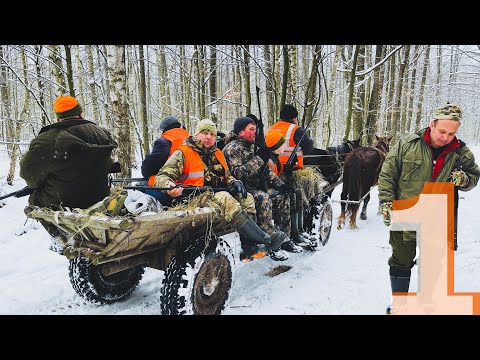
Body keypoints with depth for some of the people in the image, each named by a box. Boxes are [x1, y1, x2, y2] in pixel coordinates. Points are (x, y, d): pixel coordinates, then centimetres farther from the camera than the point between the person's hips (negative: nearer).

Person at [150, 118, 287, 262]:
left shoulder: (218, 154, 19)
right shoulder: (184, 153, -2)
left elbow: (226, 176, 28)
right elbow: (162, 176, -10)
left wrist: (234, 182, 3)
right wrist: (169, 187, -34)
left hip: (218, 195, 8)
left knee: (246, 198, -10)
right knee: (225, 199, -32)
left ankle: (249, 246, -22)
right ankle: (264, 240, -34)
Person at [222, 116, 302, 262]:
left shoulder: (252, 146, 16)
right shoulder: (232, 148, -11)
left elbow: (265, 169, 16)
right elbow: (237, 173, -26)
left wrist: (279, 184, 2)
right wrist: (259, 158, -24)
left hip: (256, 186, 9)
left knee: (282, 196, -5)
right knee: (263, 198, -33)